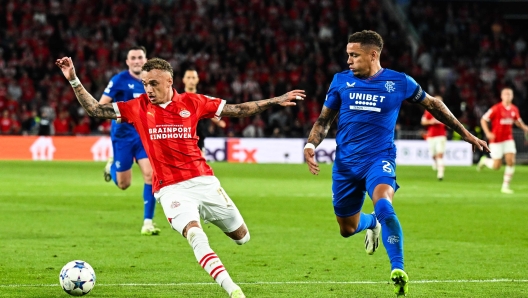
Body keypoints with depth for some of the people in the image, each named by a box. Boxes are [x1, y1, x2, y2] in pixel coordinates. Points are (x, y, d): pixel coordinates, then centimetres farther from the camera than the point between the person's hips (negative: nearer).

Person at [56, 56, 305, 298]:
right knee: (194, 234, -27)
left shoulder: (192, 102, 2)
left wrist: (276, 101, 7)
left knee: (241, 236, 8)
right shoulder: (137, 108, 1)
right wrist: (74, 80, -10)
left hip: (203, 180, 2)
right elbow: (95, 109, 1)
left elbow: (237, 110, 9)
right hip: (170, 189, -2)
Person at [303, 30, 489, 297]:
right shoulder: (341, 81, 1)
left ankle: (398, 271, -31)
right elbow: (324, 119, 11)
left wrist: (466, 134, 16)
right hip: (345, 163, 3)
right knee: (347, 229, 11)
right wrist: (310, 145, -9)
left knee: (383, 205, -33)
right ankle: (371, 223, 48)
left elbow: (433, 105, 11)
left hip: (379, 159, -3)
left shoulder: (399, 82, -4)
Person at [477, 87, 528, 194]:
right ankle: (484, 160, 33)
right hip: (497, 140, -4)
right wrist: (487, 133, -21)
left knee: (511, 162, -9)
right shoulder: (496, 109, -15)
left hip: (508, 139, 4)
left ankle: (505, 186, 1)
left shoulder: (514, 109, 1)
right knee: (496, 166, -1)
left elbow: (517, 121, 20)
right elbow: (483, 120, -10)